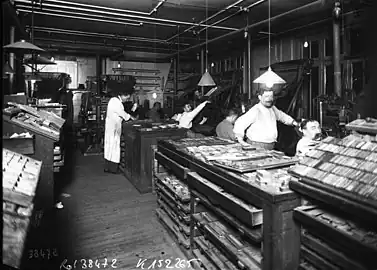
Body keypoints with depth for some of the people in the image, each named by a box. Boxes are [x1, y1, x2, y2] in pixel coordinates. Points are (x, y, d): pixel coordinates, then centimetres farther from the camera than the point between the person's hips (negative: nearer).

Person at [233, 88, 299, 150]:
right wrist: (240, 139, -28)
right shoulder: (255, 111, -17)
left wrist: (292, 121, 22)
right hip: (257, 146, -7)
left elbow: (280, 115, 29)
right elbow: (240, 123, -21)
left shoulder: (272, 108, 7)